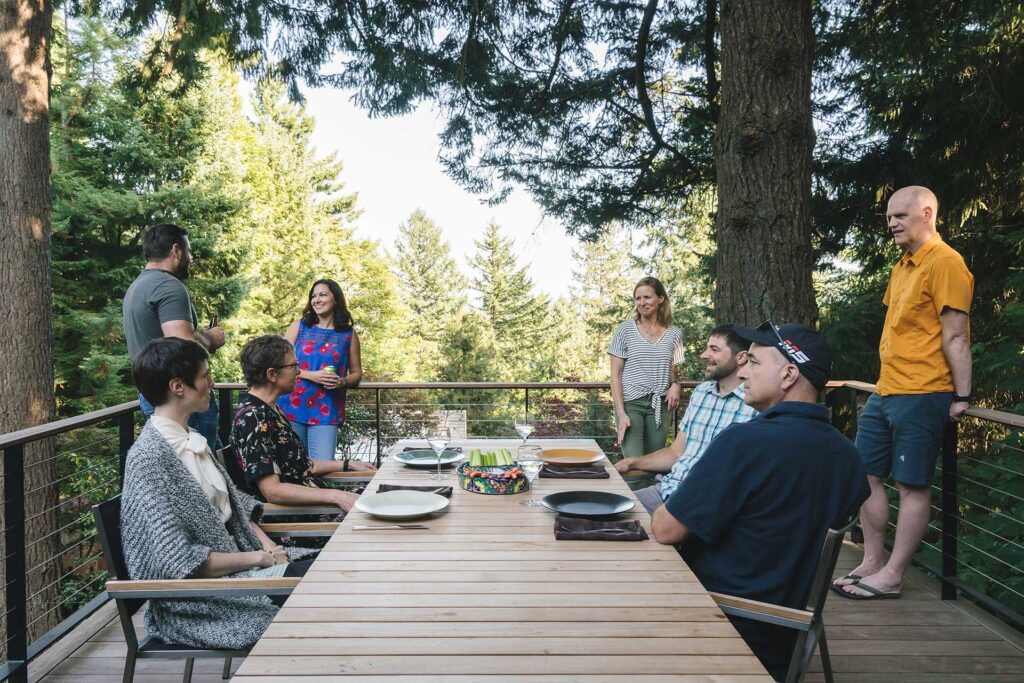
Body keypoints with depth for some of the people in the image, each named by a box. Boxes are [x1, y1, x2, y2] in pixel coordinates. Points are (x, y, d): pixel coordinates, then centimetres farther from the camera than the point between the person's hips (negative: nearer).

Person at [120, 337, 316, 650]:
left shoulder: (192, 440, 9)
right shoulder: (149, 458, -18)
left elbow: (234, 504, 16)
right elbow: (177, 561, -21)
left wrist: (268, 546, 0)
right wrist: (258, 558, -14)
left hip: (236, 560, 8)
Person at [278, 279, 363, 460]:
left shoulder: (348, 334, 9)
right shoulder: (299, 326, 8)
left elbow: (357, 372, 14)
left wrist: (343, 382, -7)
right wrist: (311, 375, -10)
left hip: (326, 411, 0)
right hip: (293, 406, 1)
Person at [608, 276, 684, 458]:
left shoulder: (674, 334, 7)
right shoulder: (625, 330, 0)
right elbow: (615, 375, -1)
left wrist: (676, 385, -6)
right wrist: (621, 413, -10)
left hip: (659, 405, 3)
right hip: (630, 403, -3)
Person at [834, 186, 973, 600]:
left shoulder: (944, 262, -11)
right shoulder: (902, 266, 17)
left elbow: (956, 337, -14)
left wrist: (961, 397, -15)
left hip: (921, 395, -9)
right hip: (885, 393, 9)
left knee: (912, 486, 0)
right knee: (866, 474, 11)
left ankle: (891, 577, 7)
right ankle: (872, 563, 22)